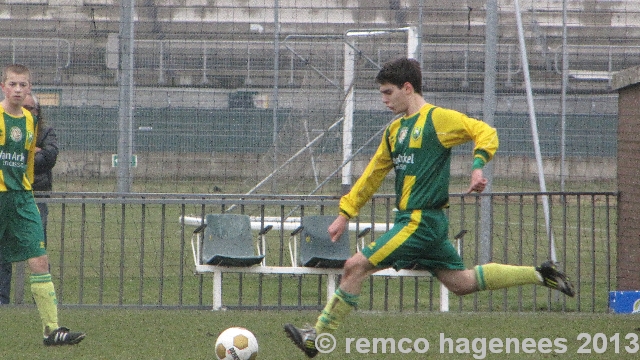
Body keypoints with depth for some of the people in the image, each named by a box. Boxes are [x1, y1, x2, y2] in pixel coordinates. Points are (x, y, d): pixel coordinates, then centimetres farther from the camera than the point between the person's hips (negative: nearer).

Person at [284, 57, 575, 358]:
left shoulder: (437, 119, -7)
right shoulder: (395, 130, 18)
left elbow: (485, 132, -8)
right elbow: (373, 175, 22)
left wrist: (478, 165, -25)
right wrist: (345, 213, 20)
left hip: (420, 221, -9)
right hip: (415, 220, 9)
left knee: (356, 266, -11)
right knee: (461, 283, 12)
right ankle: (538, 275, 17)